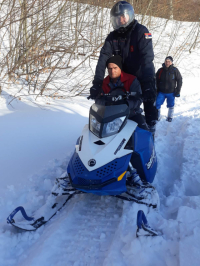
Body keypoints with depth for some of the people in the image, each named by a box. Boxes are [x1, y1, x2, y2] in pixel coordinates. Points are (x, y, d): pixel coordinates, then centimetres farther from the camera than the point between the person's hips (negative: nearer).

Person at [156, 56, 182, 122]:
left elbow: (179, 80, 2)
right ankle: (157, 117, 10)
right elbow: (156, 81, 9)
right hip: (161, 92, 1)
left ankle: (170, 117, 27)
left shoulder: (175, 70, -3)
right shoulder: (160, 70, 1)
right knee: (157, 104, -5)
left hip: (171, 92, -1)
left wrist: (178, 91, -2)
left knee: (171, 105, 9)